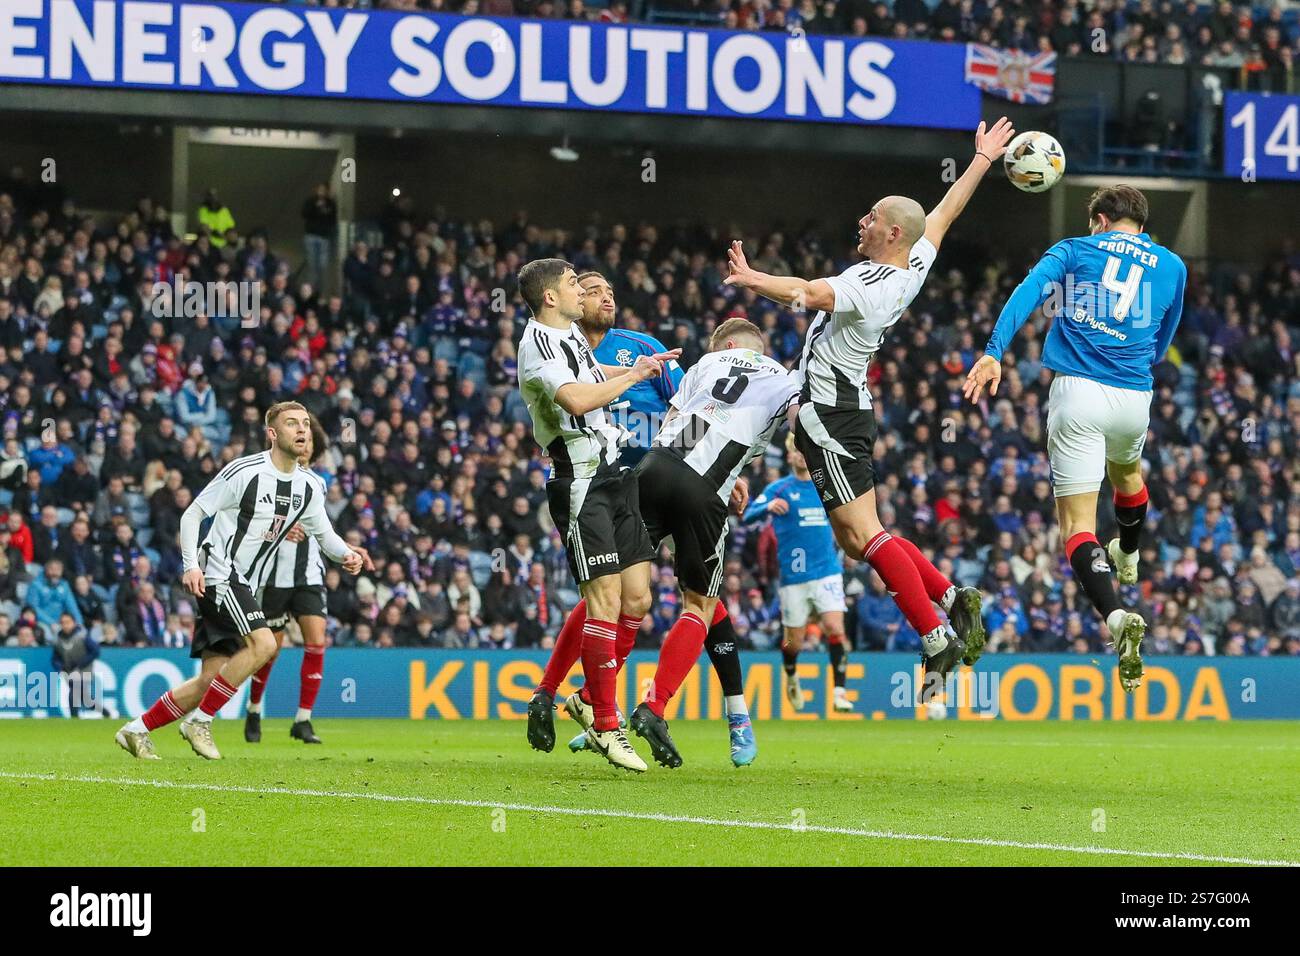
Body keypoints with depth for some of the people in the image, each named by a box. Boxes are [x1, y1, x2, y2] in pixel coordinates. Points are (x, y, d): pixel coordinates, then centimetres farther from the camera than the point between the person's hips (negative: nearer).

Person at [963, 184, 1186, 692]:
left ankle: (1115, 614, -30)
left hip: (1077, 390, -3)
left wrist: (994, 352, -20)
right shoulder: (1172, 266, 15)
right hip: (1134, 397, 3)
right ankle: (1128, 559, 63)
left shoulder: (1074, 250, 9)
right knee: (1127, 471, 38)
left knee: (1078, 524, -6)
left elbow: (1028, 292, -10)